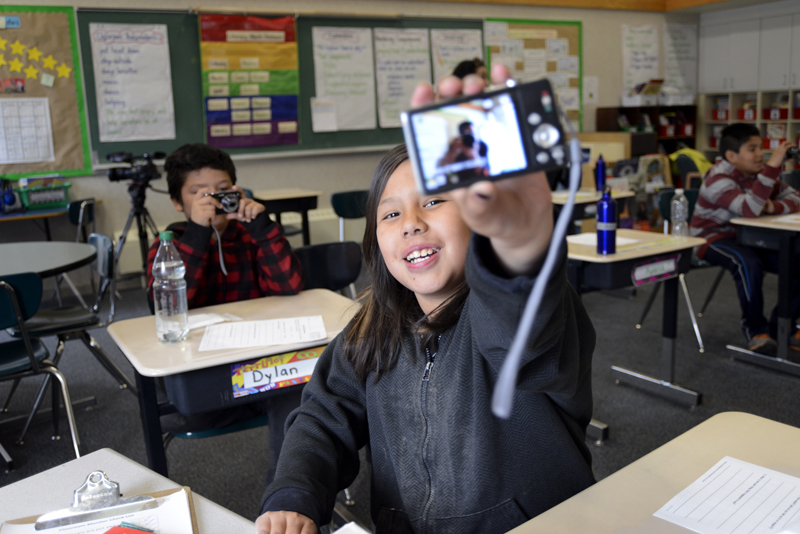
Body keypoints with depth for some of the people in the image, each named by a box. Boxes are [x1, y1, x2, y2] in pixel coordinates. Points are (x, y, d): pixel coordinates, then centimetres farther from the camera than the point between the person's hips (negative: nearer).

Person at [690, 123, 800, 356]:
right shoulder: (718, 179, -21)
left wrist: (773, 206, -23)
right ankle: (755, 330, -15)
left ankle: (781, 327, 8)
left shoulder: (758, 172, 4)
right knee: (750, 264, -36)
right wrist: (772, 166, -38)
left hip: (748, 237, 8)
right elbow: (750, 209, -37)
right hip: (713, 238, -7)